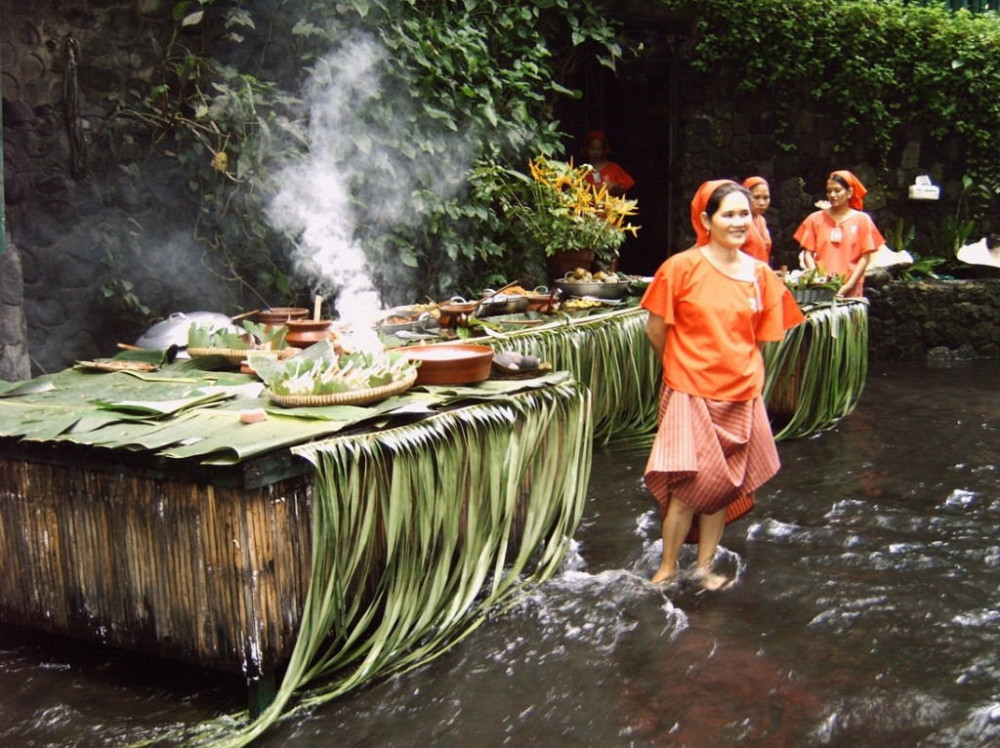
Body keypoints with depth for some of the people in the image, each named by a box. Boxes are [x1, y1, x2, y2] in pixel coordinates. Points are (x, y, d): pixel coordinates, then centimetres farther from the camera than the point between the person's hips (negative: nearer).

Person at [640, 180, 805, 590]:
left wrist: (739, 373, 6)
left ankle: (705, 566, 25)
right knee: (691, 485, -5)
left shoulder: (761, 275, 4)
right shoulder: (682, 267, -10)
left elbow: (760, 337, 12)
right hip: (691, 394, -4)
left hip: (742, 396, 4)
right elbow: (656, 330, -3)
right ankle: (667, 567, 14)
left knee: (724, 486, 11)